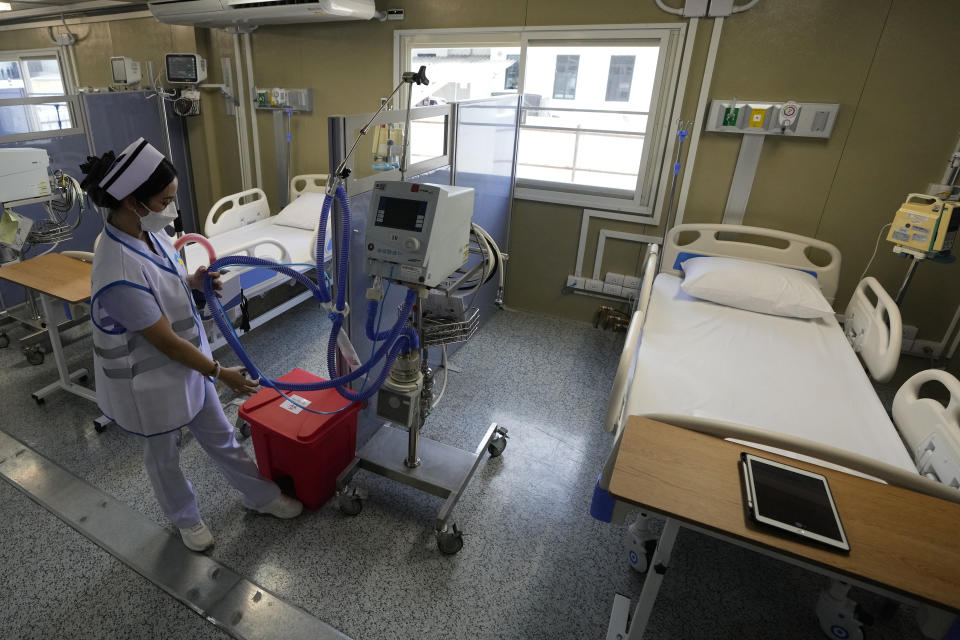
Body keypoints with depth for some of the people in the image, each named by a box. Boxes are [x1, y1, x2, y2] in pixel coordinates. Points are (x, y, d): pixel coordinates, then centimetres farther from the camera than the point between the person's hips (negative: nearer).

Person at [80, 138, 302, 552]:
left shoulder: (147, 231, -8)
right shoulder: (119, 274, -33)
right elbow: (165, 340, -25)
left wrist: (193, 281, -9)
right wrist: (219, 372, -15)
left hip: (185, 361, 8)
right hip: (151, 381, -7)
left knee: (220, 437, 21)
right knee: (163, 455, 20)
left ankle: (261, 495, 39)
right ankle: (185, 518, 45)